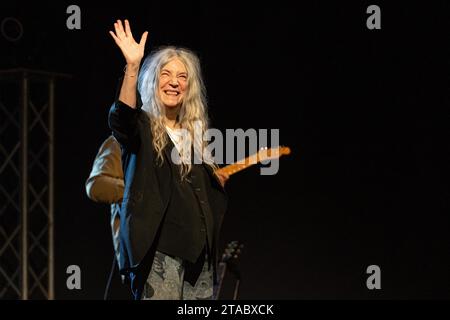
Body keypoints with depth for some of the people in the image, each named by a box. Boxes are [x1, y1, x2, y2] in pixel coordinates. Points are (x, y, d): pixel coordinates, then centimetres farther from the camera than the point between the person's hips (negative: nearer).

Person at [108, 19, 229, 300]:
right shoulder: (142, 127, -1)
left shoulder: (195, 130, 17)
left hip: (198, 245, 6)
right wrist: (132, 67, -38)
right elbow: (120, 118, -28)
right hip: (158, 248, -6)